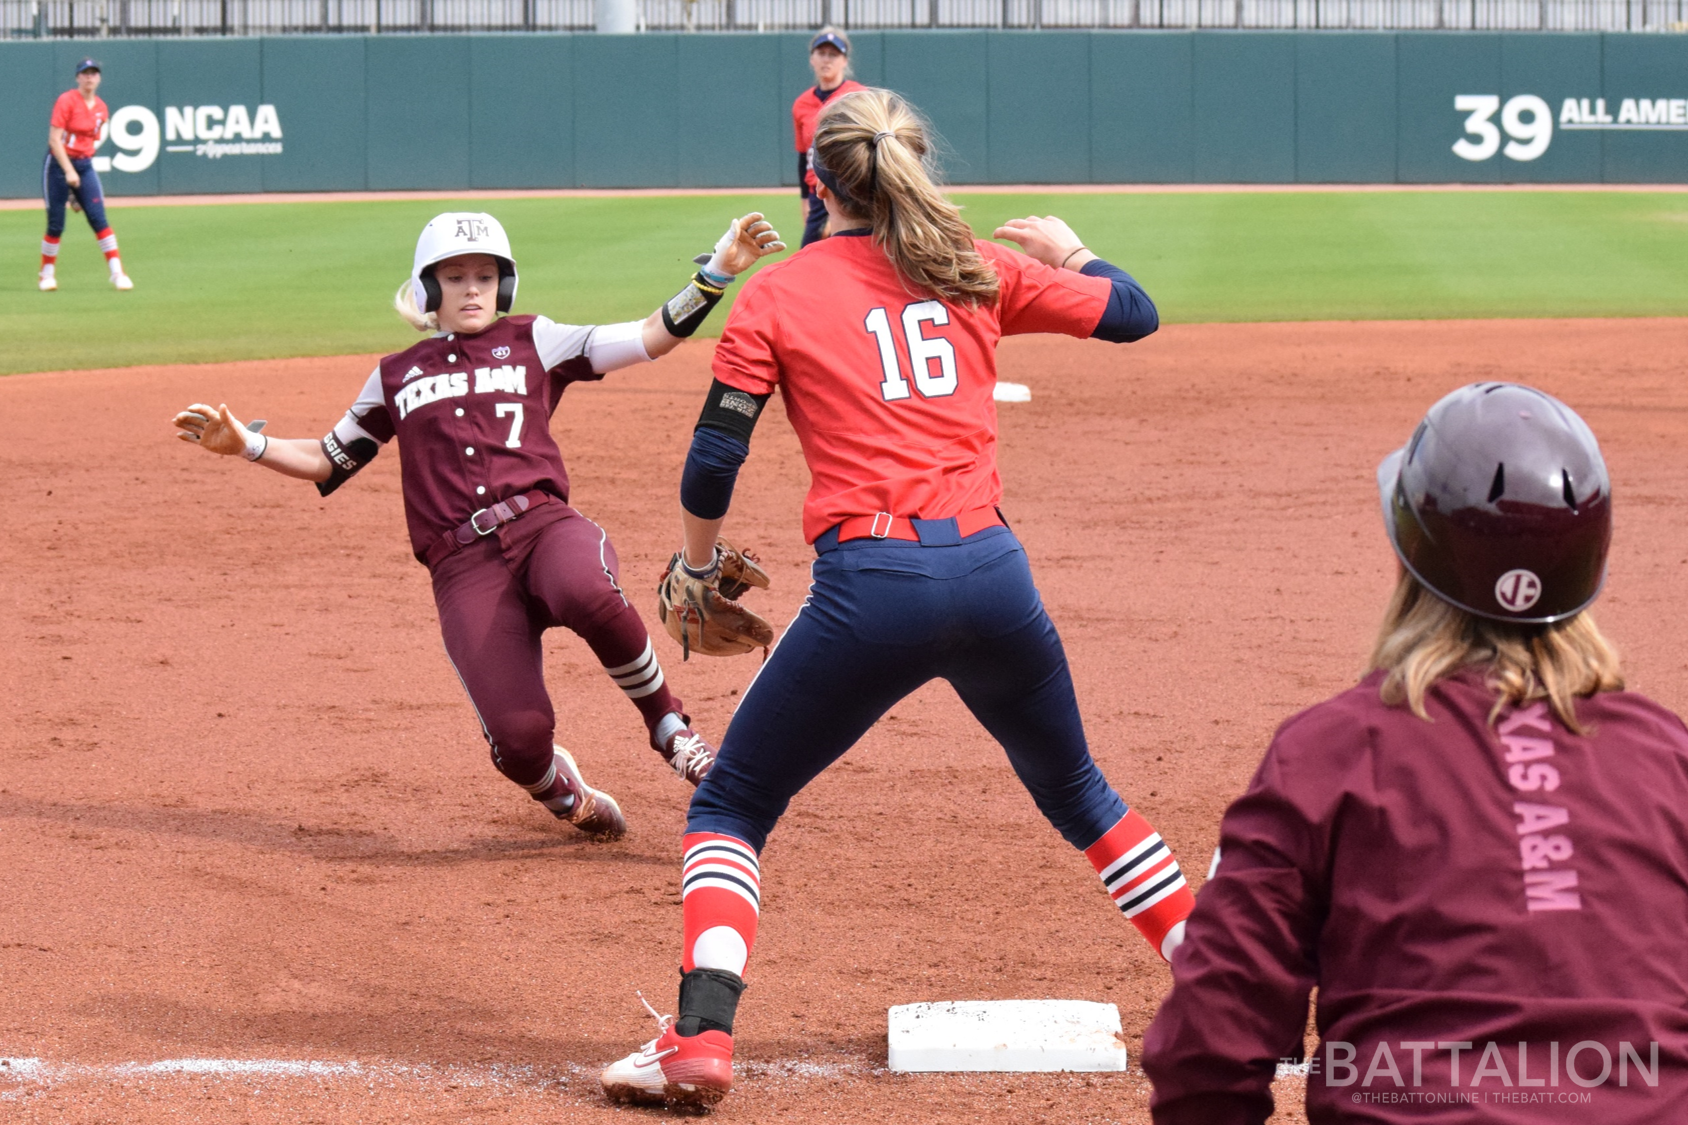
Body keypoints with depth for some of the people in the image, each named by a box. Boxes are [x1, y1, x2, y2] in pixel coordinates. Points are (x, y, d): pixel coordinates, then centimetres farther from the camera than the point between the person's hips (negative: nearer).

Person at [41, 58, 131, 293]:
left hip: (85, 166, 4)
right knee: (56, 224, 0)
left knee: (99, 219, -7)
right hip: (59, 165, -4)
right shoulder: (66, 101, -10)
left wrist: (79, 174, 12)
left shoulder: (101, 108, 7)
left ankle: (117, 272, -10)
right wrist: (69, 171, -21)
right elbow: (54, 139, -15)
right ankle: (47, 274, 16)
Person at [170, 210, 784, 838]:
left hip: (543, 525, -1)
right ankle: (558, 788, 18)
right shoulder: (396, 378, 23)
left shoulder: (533, 343, 18)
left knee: (587, 594, -41)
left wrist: (718, 272, -1)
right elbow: (328, 462, 29)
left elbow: (651, 338, 11)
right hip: (462, 567, 1)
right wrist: (246, 446, 13)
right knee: (518, 736, -22)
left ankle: (669, 727, -14)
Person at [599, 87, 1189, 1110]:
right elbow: (1132, 313, 18)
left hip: (869, 590, -3)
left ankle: (701, 1038, -6)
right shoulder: (980, 273, 11)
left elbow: (712, 462, 0)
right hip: (992, 573, 3)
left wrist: (699, 572, 18)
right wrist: (1067, 250, 39)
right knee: (1075, 791, 27)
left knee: (731, 805, 11)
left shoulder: (776, 296, 4)